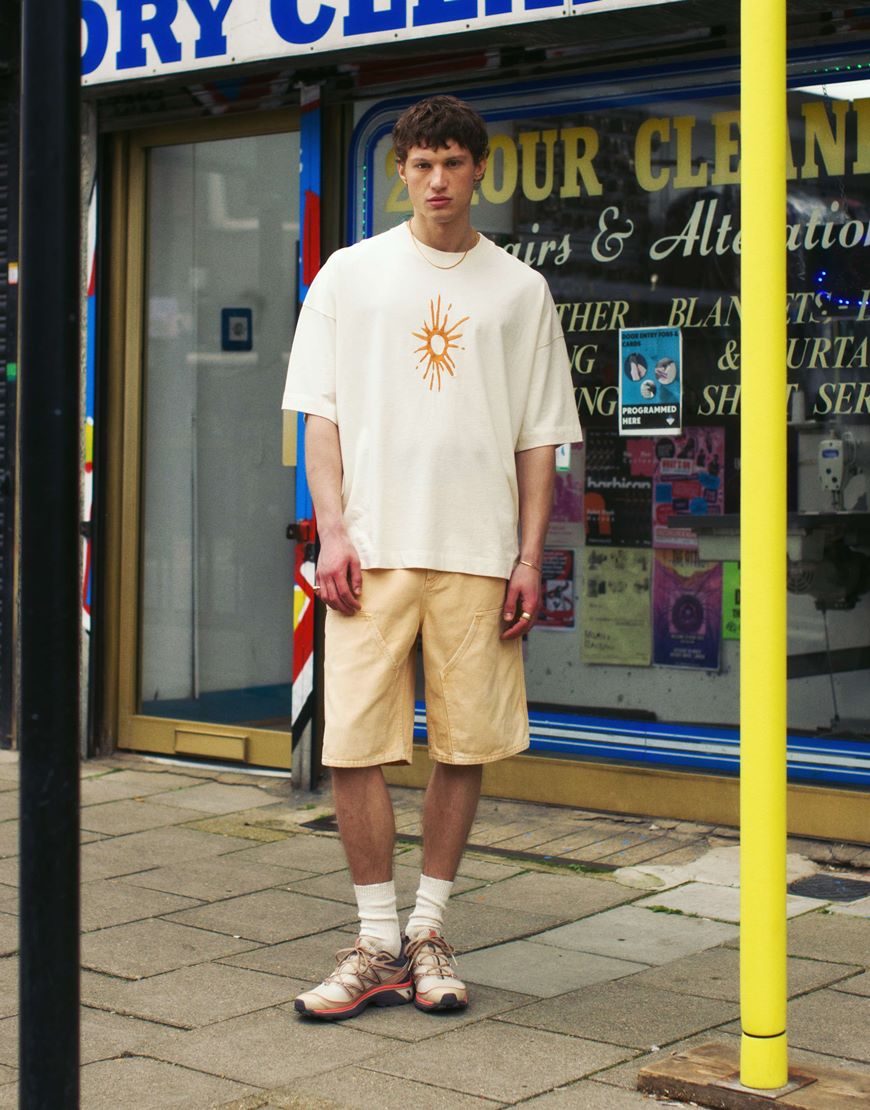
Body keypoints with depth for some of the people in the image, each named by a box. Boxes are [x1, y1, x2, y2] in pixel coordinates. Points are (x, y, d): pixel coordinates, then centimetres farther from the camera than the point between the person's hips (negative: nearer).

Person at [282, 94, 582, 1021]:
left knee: (466, 746, 3)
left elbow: (539, 436, 10)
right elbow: (321, 414, 7)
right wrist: (332, 530, -5)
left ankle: (428, 932, 18)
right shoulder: (350, 274, 9)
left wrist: (529, 556, 1)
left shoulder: (519, 289, 10)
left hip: (478, 551, 1)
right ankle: (378, 944, 7)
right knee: (355, 745, -5)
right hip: (373, 545, -1)